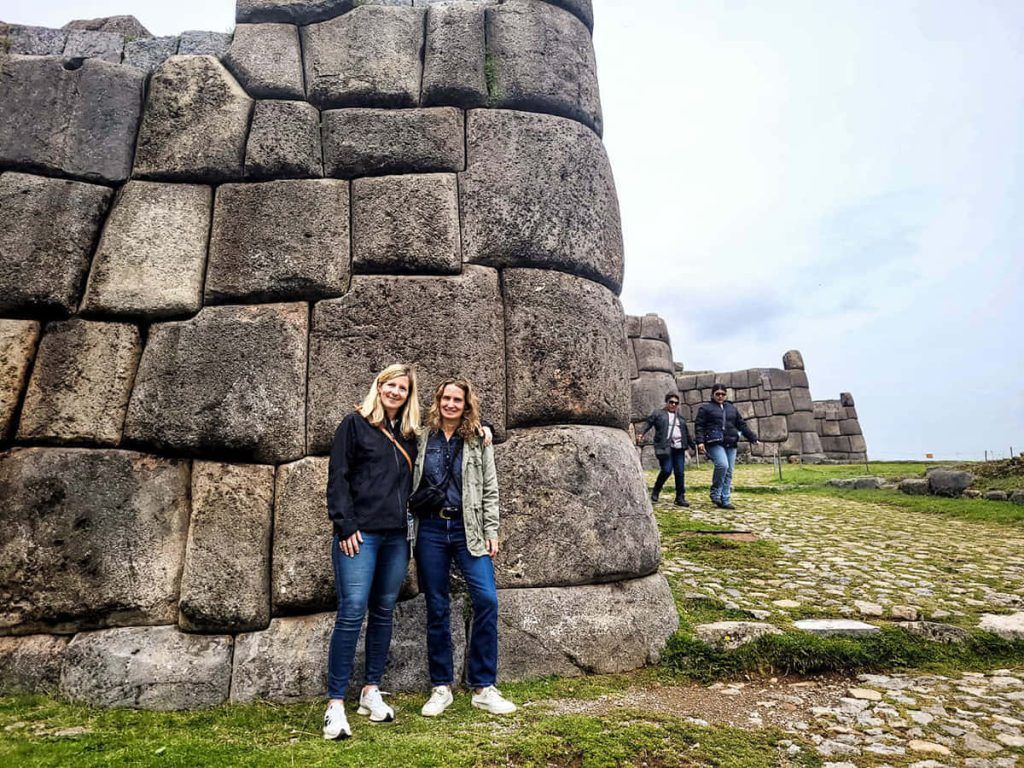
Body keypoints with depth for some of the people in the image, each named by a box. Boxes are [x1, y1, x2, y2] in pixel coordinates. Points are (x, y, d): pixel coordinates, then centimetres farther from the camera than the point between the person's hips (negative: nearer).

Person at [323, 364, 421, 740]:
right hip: (360, 534, -5)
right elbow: (337, 478, -3)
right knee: (352, 612, -9)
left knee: (384, 612, 10)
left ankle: (371, 692, 22)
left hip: (396, 536, 5)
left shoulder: (407, 435, 15)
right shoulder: (355, 424, 1)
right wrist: (345, 527, -11)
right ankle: (335, 704, 0)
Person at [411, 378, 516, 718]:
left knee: (487, 599, -11)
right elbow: (409, 485, 8)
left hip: (468, 529, 0)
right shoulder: (421, 438, 6)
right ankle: (441, 687, 21)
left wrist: (491, 531, 0)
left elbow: (490, 489, 6)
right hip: (430, 529, 1)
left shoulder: (478, 440, 6)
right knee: (437, 608, 7)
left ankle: (483, 688, 3)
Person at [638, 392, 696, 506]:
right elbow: (648, 424, -2)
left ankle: (680, 498, 9)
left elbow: (687, 434, 29)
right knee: (666, 470, -14)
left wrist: (692, 446, 29)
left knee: (680, 472, 1)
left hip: (679, 448, 5)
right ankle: (656, 491, 9)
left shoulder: (680, 418, 23)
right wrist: (641, 434, -18)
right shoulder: (658, 414, 9)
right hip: (664, 447, -5)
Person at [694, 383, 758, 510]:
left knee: (729, 472, 2)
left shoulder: (731, 408, 22)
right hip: (715, 443, -5)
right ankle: (715, 493, -8)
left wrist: (753, 438, 22)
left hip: (731, 444, 6)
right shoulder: (705, 408, 6)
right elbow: (699, 425, -2)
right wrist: (700, 441, -15)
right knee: (722, 465, -25)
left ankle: (725, 500, 9)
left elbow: (742, 425, 26)